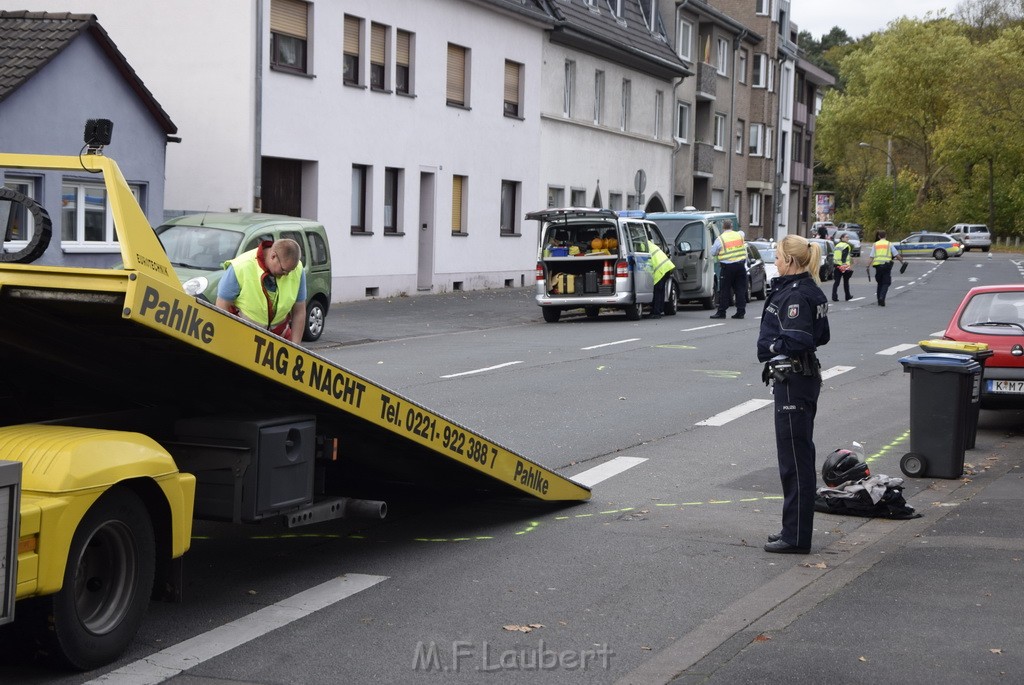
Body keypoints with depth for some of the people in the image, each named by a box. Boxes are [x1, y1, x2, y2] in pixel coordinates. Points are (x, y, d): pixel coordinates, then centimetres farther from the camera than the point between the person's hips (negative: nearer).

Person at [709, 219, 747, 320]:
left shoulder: (720, 239, -7)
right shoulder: (739, 235, 5)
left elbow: (713, 253, -1)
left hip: (727, 267, -4)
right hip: (740, 265, 4)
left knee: (724, 290, 1)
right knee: (740, 289, 8)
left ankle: (721, 312, 0)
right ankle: (741, 311, 7)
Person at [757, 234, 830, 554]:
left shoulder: (796, 295, -18)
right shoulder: (811, 291, 13)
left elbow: (795, 341, -26)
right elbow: (821, 335, 17)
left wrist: (770, 347, -9)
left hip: (793, 382, -11)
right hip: (805, 375, 11)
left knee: (795, 459, -5)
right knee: (799, 457, 16)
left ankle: (796, 537, -1)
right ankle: (795, 530, 25)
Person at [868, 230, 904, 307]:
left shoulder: (875, 245, 10)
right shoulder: (889, 244, 5)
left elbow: (872, 257, 3)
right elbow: (897, 255, 3)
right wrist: (902, 262, 14)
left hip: (877, 265, 2)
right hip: (887, 265, -2)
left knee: (879, 283, 15)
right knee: (886, 283, 1)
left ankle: (879, 300, 15)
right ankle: (882, 298, -19)